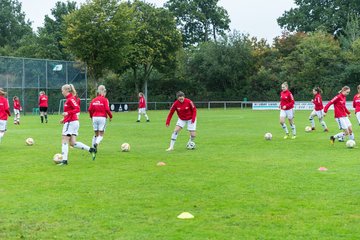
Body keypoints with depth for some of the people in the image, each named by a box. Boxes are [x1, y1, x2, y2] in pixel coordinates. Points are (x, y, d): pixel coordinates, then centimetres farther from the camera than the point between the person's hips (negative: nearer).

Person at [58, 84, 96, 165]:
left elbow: (77, 109, -23)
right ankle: (91, 150, 5)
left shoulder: (71, 99, -12)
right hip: (73, 122, 9)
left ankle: (64, 160, -5)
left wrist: (67, 113, -31)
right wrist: (64, 119, 23)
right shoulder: (69, 99, 17)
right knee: (73, 143, 7)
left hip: (70, 122, -9)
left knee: (64, 141, -5)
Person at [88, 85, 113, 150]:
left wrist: (91, 116, 18)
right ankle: (96, 143, -28)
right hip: (102, 118, -4)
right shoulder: (105, 100, -5)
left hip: (95, 118, 4)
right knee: (101, 135, 0)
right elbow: (107, 109, -13)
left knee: (96, 134, 17)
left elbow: (90, 109, 2)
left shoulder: (94, 100, 7)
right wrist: (110, 116, 2)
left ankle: (93, 147, 14)